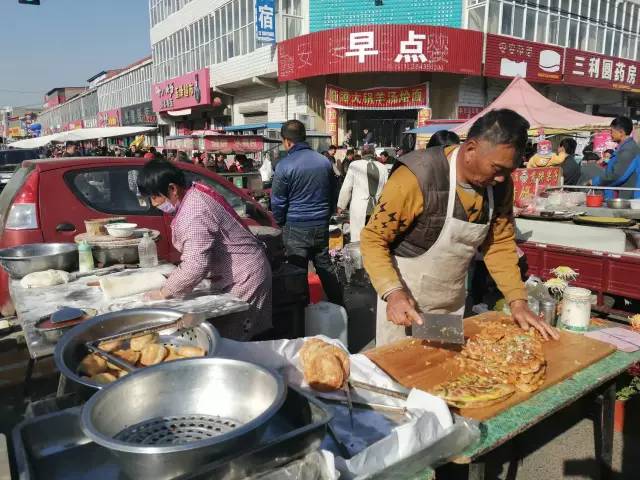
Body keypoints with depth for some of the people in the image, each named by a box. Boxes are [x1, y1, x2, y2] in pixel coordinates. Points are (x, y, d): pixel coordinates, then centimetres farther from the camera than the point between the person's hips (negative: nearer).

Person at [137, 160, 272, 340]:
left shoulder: (193, 213, -26)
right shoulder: (195, 192, 5)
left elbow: (196, 265, -30)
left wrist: (163, 293, -18)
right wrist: (177, 276, 7)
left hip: (244, 281, -10)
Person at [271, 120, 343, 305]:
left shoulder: (284, 166, -12)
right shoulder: (325, 161, 4)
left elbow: (277, 202, -7)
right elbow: (333, 194, 14)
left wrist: (281, 222, 10)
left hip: (296, 227, -5)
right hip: (321, 225, 5)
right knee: (325, 266, 16)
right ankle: (338, 306, 26)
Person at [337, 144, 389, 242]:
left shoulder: (355, 165, -2)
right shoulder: (383, 167, 6)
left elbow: (346, 188, 1)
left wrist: (341, 206, 11)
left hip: (359, 209, -3)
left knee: (358, 238, 0)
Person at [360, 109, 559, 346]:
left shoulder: (500, 185, -7)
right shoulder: (416, 177, -27)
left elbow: (500, 244, 4)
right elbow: (373, 239, -20)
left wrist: (518, 301, -6)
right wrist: (393, 292, -32)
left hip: (453, 302, 6)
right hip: (404, 299, -5)